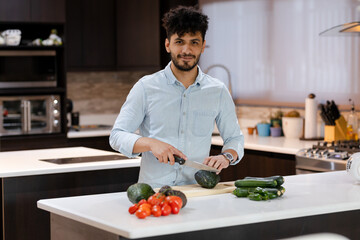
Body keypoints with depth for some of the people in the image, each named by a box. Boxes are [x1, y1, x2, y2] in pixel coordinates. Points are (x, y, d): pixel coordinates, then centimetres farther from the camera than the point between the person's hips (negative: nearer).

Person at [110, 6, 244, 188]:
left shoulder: (218, 91, 9)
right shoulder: (146, 87, 3)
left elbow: (234, 138, 18)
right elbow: (117, 136, 3)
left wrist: (226, 156, -4)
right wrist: (151, 143, -15)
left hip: (198, 191, 1)